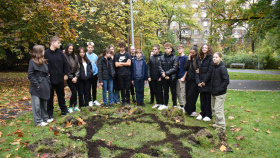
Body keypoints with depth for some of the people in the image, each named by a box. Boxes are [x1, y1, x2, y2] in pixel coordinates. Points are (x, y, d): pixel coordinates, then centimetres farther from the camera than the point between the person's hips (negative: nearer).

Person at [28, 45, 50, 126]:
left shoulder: (43, 61, 11)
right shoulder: (32, 62, -9)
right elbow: (30, 75, -12)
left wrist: (48, 82, 5)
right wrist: (36, 84, -15)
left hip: (45, 86, 7)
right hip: (37, 87, -7)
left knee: (44, 103, 15)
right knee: (37, 104, 1)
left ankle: (45, 118, 27)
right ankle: (38, 121, 10)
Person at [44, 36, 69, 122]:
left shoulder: (60, 53, 3)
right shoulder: (46, 53, -11)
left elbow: (65, 63, 10)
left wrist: (65, 74, 7)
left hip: (60, 79, 4)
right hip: (50, 79, -4)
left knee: (61, 95, 18)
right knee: (50, 97, 8)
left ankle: (64, 110, 33)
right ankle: (50, 114, 21)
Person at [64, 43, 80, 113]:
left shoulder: (75, 57, 7)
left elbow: (78, 67, 6)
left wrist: (76, 77, -4)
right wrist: (72, 78, -8)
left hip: (75, 77, 5)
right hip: (69, 78, -4)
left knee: (75, 92, 8)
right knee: (74, 92, -7)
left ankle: (75, 106, 20)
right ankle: (70, 107, 9)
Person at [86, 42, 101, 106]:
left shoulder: (95, 56, 4)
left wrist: (98, 73, 6)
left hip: (94, 74, 3)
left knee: (94, 88, 11)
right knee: (89, 88, 6)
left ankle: (94, 100, 22)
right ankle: (90, 101, 17)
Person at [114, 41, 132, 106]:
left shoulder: (128, 55, 6)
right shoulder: (116, 55, 9)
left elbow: (129, 63, -6)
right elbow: (116, 65, -2)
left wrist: (121, 63, -2)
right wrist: (125, 64, -3)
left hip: (127, 74, -1)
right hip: (120, 74, 1)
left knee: (127, 88, 2)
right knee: (122, 88, 6)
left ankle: (128, 100, 15)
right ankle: (123, 101, 16)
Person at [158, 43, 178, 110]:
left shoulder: (175, 57, -6)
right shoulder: (162, 57, 6)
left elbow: (175, 68, -13)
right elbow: (160, 67, 2)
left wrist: (166, 73, -17)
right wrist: (163, 73, -15)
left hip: (172, 77, -4)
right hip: (164, 78, 4)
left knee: (173, 92, 7)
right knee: (165, 92, 16)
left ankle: (175, 105, 18)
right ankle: (165, 104, 29)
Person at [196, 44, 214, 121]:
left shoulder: (210, 58, -6)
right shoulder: (200, 59, 14)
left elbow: (210, 71, -12)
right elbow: (198, 71, 11)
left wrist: (204, 81, -13)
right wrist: (198, 81, 0)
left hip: (208, 83, -6)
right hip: (201, 83, 6)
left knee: (208, 99, 2)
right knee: (202, 98, 12)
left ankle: (208, 115, 14)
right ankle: (202, 113, 24)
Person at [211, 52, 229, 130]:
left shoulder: (222, 67, -15)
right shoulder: (214, 67, 10)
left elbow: (226, 81, -19)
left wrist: (220, 89, -19)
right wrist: (212, 89, 13)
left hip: (220, 93, -9)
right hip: (213, 92, 9)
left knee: (218, 110, -4)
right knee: (213, 108, 16)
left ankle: (221, 126, 9)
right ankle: (217, 123, 31)